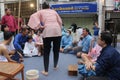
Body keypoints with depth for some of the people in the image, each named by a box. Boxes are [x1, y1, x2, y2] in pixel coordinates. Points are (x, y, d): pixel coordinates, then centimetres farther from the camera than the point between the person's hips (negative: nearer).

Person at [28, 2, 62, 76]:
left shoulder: (41, 12, 15)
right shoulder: (54, 11, 22)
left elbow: (33, 16, -1)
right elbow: (60, 21, 20)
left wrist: (39, 26, -5)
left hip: (48, 31, -2)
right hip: (57, 31, 3)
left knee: (46, 52, 4)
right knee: (56, 50, 17)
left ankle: (46, 71, 5)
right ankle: (55, 65, 34)